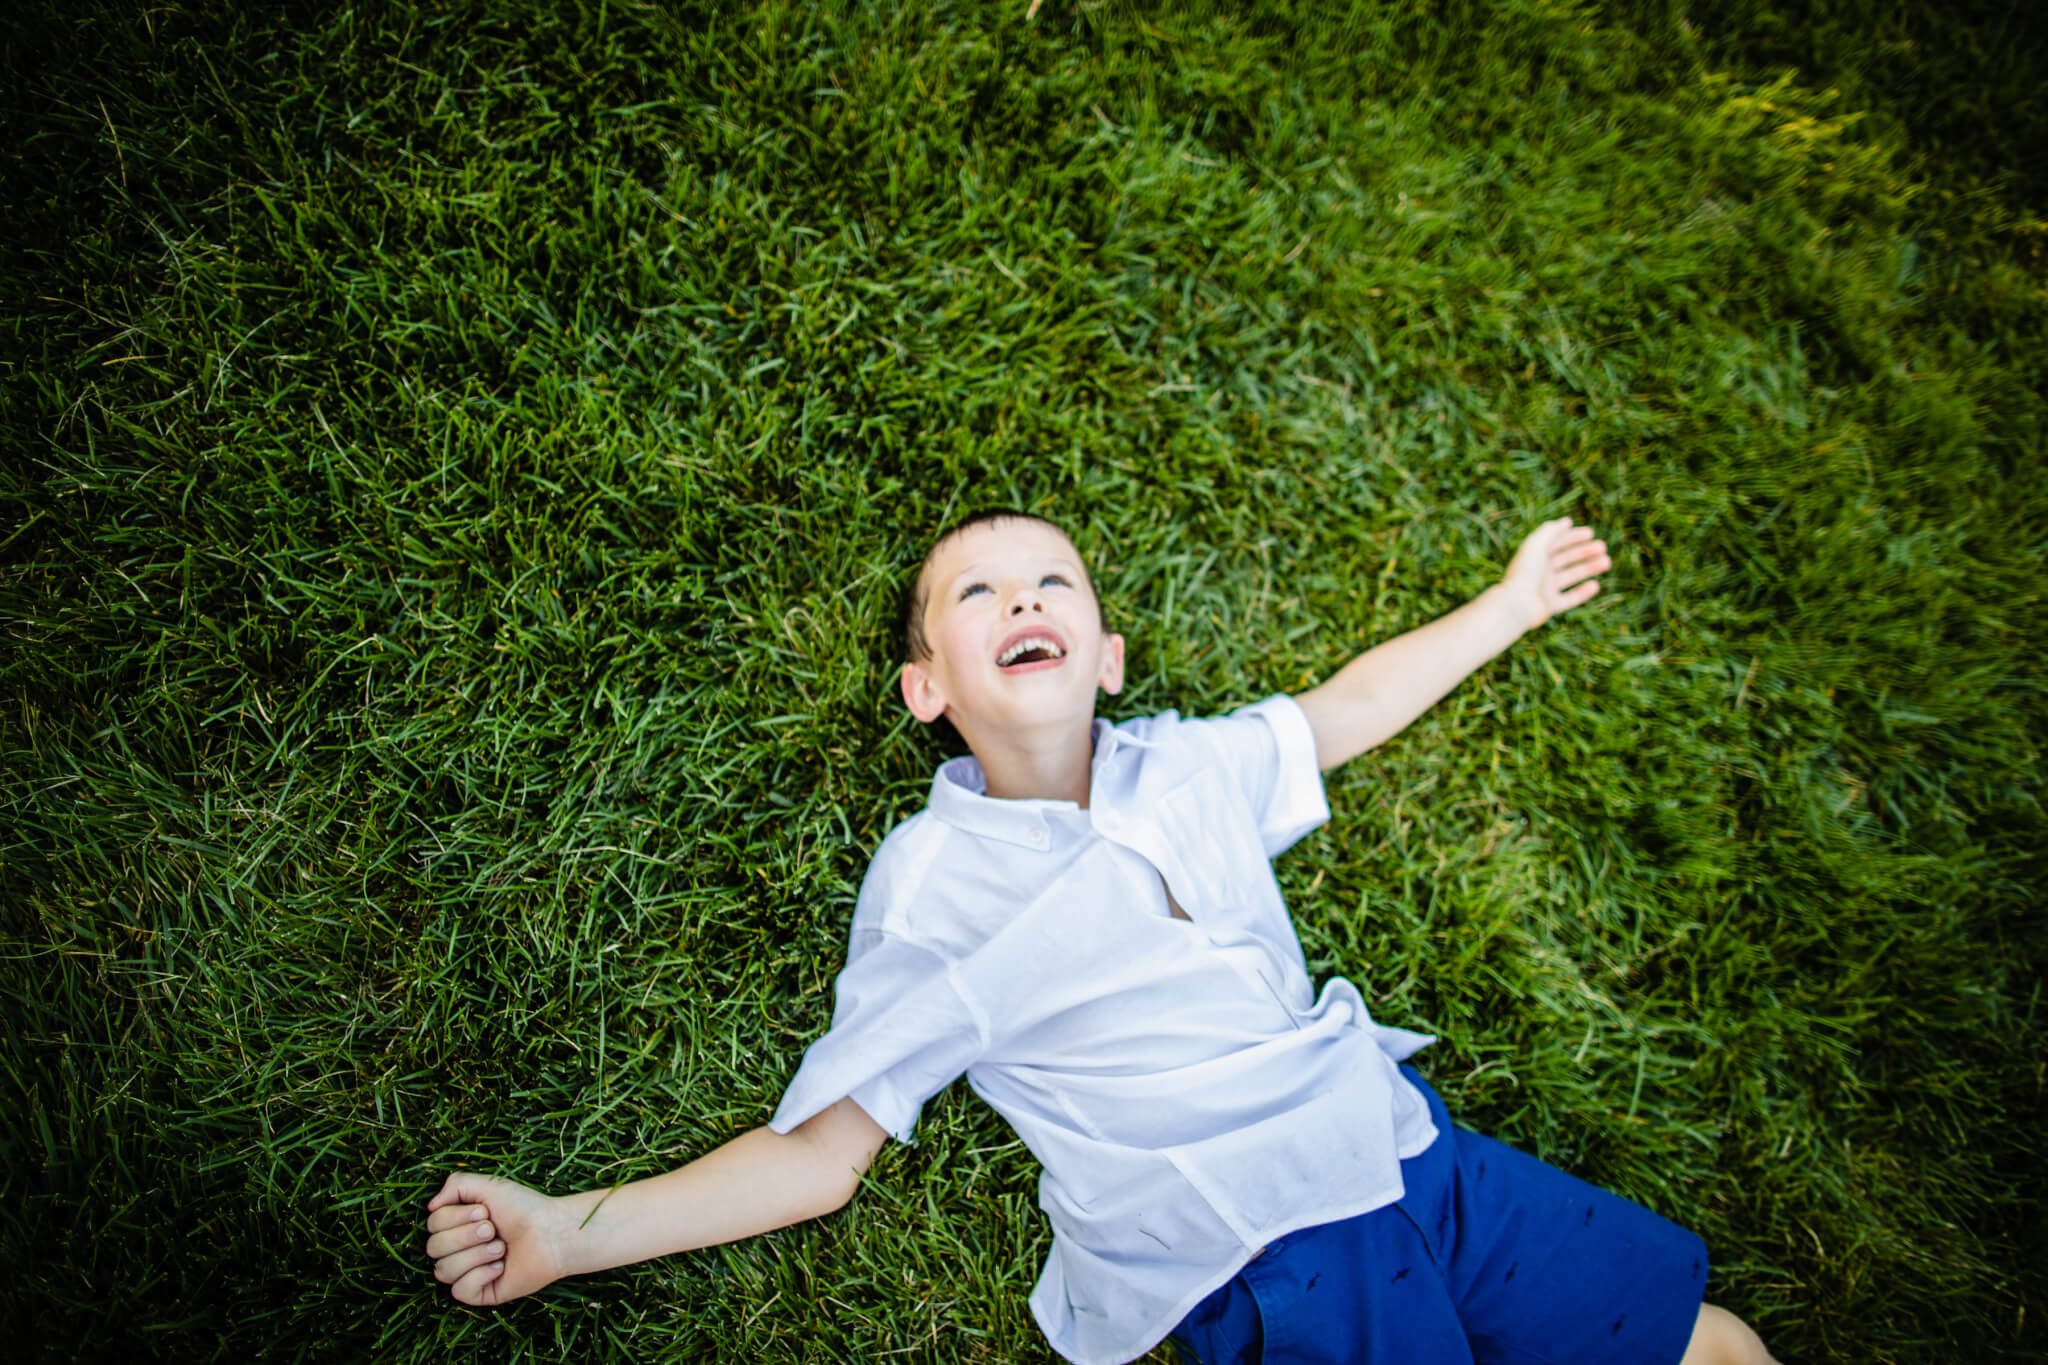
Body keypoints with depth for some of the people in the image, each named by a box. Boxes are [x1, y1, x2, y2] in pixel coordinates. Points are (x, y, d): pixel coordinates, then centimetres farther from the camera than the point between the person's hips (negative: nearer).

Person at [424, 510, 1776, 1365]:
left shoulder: (1188, 764, 6)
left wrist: (1509, 604, 31)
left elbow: (1345, 710, 24)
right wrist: (567, 1232, -15)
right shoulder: (928, 886, -6)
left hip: (1420, 1158, 6)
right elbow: (823, 1150, -5)